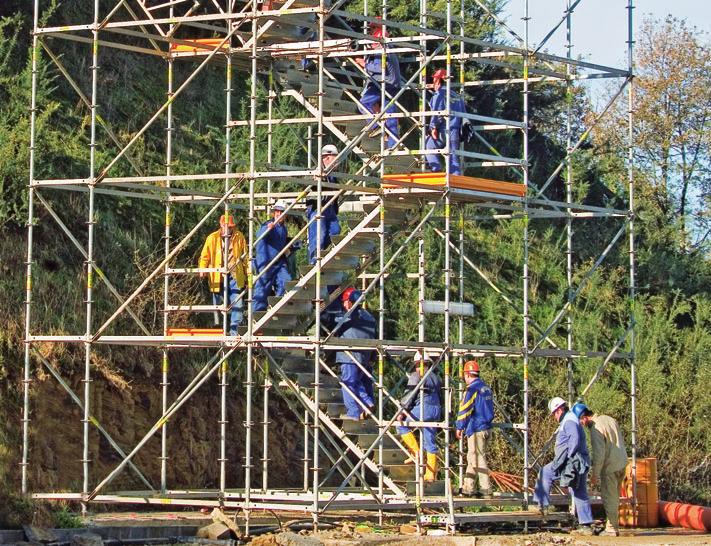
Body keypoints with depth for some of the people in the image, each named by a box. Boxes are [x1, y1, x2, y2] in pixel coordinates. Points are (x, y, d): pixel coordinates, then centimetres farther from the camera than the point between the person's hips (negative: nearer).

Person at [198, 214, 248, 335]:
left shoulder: (239, 237, 8)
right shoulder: (212, 238, 5)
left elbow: (245, 257, 14)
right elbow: (205, 256, 7)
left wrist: (247, 274, 13)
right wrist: (202, 269, -11)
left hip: (234, 276, 0)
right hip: (217, 277, 0)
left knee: (237, 303, -12)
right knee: (218, 305, 8)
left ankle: (234, 329, -8)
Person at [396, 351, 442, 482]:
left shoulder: (416, 376, -2)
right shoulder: (436, 378, 20)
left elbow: (410, 395, -10)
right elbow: (440, 397, 24)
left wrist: (402, 412, -10)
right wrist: (440, 416, 30)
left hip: (423, 407, -7)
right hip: (436, 410, 7)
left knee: (402, 425, 10)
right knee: (430, 442, 8)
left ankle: (416, 453, -1)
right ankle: (431, 474, 6)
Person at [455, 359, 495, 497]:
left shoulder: (472, 389, -14)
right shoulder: (486, 387, 14)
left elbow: (465, 409, -15)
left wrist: (459, 427, -6)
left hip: (476, 429, -9)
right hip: (487, 427, 9)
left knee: (478, 459, -5)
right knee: (472, 458, 15)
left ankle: (485, 488, -6)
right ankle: (468, 487, 18)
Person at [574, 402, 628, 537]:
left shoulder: (596, 428, -18)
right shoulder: (609, 419, 10)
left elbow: (599, 454, -20)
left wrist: (595, 474, -13)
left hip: (610, 467, -9)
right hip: (622, 463, 9)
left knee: (609, 498, -1)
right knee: (614, 497, 16)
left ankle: (612, 528, 2)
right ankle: (613, 525, 21)